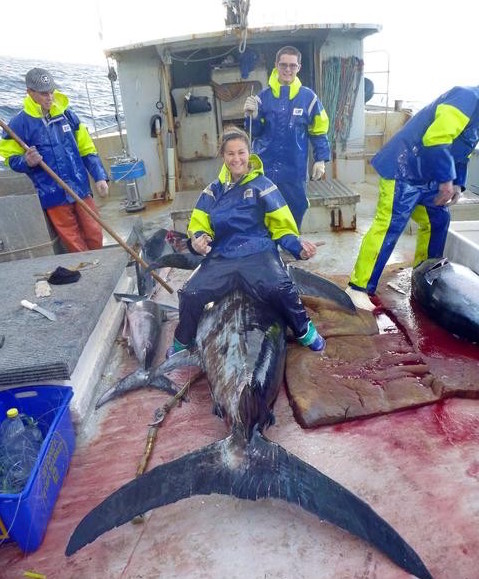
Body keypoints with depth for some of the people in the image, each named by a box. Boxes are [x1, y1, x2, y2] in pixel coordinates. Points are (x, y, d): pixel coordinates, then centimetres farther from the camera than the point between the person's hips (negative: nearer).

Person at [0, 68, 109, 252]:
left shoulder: (66, 114, 5)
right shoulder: (19, 124, -4)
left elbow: (87, 149, 9)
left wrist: (99, 177, 0)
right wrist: (27, 162, -19)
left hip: (81, 189, 3)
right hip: (53, 196, -3)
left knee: (95, 236, 7)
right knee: (75, 245, 4)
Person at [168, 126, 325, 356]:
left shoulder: (263, 186, 5)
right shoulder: (214, 190, 15)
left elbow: (282, 226, 4)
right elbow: (198, 225, 16)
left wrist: (298, 247, -15)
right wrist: (197, 241, -8)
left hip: (258, 254, -2)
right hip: (221, 259, 3)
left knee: (281, 289, -33)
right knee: (190, 294, -21)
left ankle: (304, 330, 0)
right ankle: (182, 342, 11)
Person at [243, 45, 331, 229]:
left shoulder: (308, 97, -1)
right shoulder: (264, 96, 1)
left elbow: (319, 131, 6)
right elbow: (255, 132, 5)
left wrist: (320, 159, 1)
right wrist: (252, 116, -15)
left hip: (294, 169, 0)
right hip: (265, 167, 0)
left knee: (295, 212, 11)